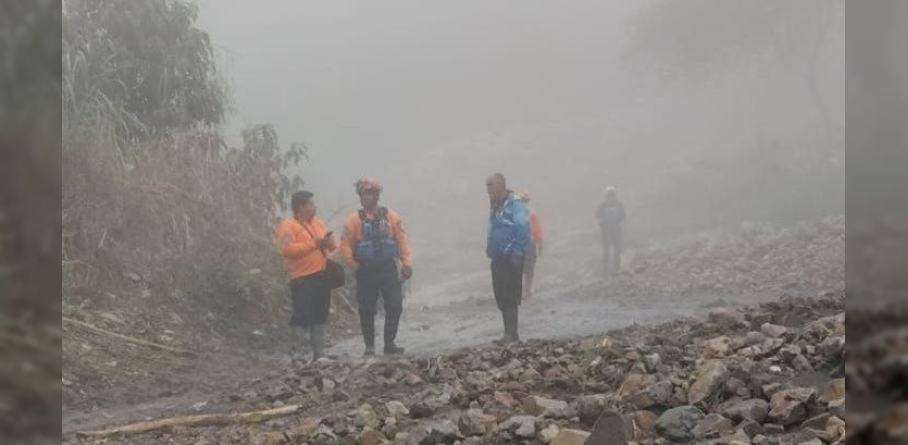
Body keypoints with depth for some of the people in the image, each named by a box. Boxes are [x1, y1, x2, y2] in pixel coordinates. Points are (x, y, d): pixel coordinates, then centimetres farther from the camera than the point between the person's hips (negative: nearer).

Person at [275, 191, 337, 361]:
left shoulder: (318, 223, 17)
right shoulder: (288, 226, -6)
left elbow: (332, 245, 21)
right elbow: (287, 250, -20)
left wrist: (330, 243, -4)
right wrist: (313, 244, -18)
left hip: (322, 276, 8)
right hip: (302, 279, -7)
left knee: (320, 315, 13)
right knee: (302, 317, -11)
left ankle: (319, 353, 20)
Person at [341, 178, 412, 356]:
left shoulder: (390, 216, 4)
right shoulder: (355, 219, 1)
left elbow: (402, 239, 2)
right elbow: (345, 243, -2)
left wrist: (406, 262, -5)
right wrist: (351, 262, -14)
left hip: (387, 267, 1)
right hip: (366, 270, -1)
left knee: (395, 305, -6)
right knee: (367, 310, 4)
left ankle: (389, 343, 3)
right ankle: (369, 346, 15)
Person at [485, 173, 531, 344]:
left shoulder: (515, 204, -15)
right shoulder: (495, 205, 14)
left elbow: (523, 229, -22)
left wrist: (517, 253, -23)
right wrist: (489, 248, 14)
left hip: (511, 259, -9)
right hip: (498, 259, 9)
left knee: (509, 298, -9)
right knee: (501, 298, 11)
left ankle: (511, 334, -6)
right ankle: (510, 334, 17)